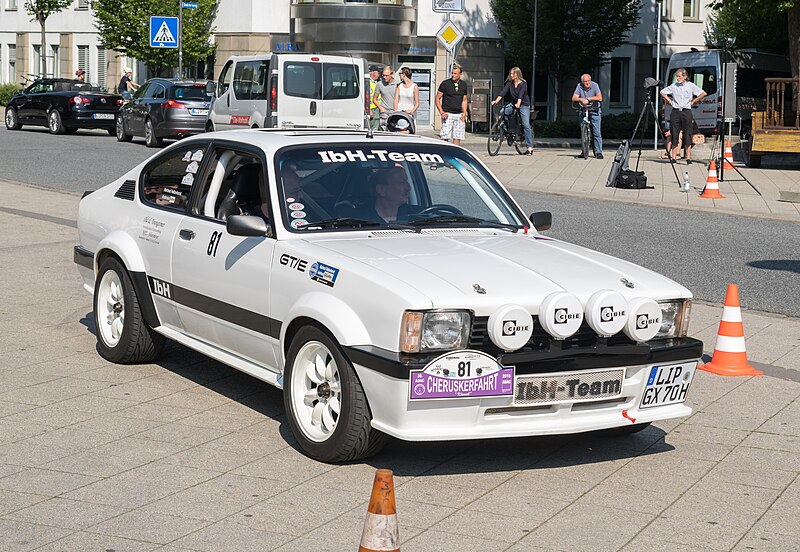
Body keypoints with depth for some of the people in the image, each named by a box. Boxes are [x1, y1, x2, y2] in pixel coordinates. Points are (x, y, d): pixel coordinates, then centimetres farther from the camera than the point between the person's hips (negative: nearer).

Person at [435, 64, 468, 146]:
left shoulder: (463, 85, 11)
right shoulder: (445, 83, -2)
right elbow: (437, 98, 1)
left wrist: (464, 113, 5)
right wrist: (442, 112, -10)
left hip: (459, 115, 4)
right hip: (447, 114, -4)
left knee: (457, 138, 2)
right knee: (444, 137, -11)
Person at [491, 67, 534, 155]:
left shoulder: (523, 83, -11)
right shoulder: (509, 83, 0)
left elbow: (521, 94, -26)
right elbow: (503, 91, -11)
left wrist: (518, 104, -42)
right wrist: (496, 101, -25)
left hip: (524, 105, -5)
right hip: (513, 103, 5)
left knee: (526, 125, -11)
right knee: (502, 112, -22)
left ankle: (530, 147, -10)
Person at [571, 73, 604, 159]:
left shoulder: (594, 85, -10)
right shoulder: (579, 86, -4)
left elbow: (600, 98, -19)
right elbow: (574, 98, -9)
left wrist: (588, 99, -22)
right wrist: (581, 99, -28)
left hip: (594, 110, -3)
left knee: (596, 132, -9)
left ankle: (598, 152, -8)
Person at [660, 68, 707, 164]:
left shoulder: (691, 86, 0)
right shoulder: (673, 86, 5)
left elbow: (703, 93, 1)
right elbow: (662, 92, 17)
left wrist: (693, 102, 0)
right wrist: (670, 101, 8)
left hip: (686, 112, -2)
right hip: (675, 112, 2)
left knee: (687, 136, -3)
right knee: (674, 135, 1)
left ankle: (688, 158, -1)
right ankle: (673, 157, 5)